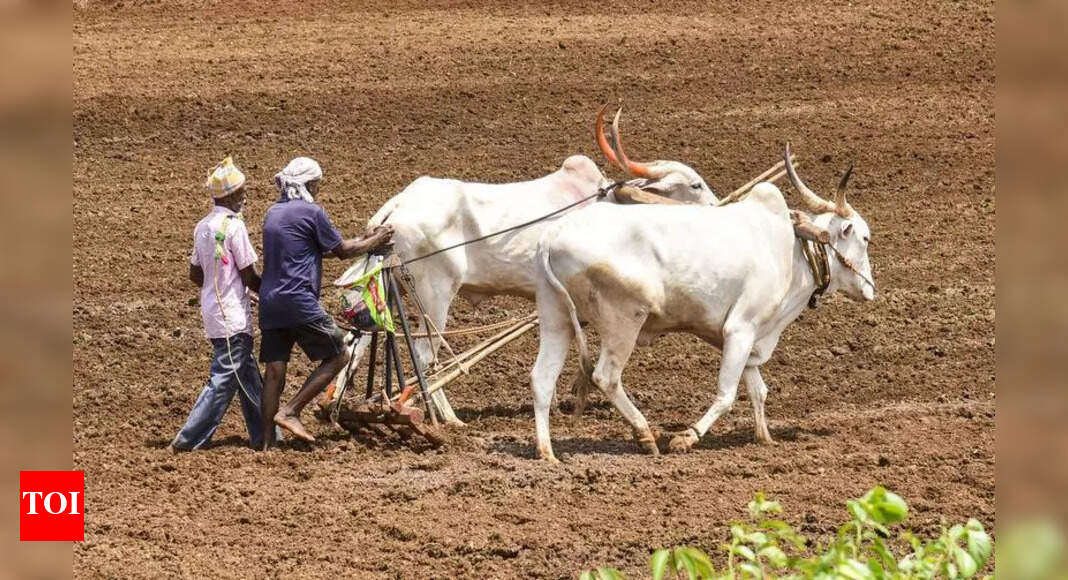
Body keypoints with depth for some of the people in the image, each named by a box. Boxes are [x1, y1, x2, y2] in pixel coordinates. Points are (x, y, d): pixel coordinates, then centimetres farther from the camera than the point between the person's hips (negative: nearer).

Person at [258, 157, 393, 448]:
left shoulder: (273, 213, 18)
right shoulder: (312, 212, -7)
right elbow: (342, 251, 1)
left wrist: (365, 240, 27)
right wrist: (375, 241, 18)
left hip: (270, 302, 8)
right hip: (299, 302, -8)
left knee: (275, 368, 7)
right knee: (337, 356, 3)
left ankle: (266, 441, 3)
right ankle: (290, 412, -6)